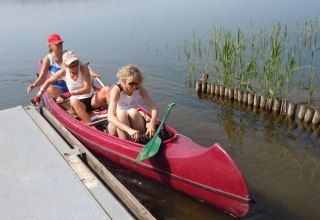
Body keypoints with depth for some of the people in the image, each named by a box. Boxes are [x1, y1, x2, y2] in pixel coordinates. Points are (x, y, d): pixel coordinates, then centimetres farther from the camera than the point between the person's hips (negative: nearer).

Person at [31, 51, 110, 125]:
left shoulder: (83, 68, -11)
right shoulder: (64, 71, -4)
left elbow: (87, 89, -18)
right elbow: (48, 82, 13)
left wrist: (71, 93, -27)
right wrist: (38, 96, 11)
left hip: (92, 100, 0)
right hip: (77, 104, 0)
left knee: (106, 89, -27)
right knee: (74, 101, -38)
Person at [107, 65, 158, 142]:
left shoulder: (139, 88, -8)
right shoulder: (116, 90, -19)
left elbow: (154, 108, -12)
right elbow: (110, 116, -33)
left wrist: (151, 125, -33)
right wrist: (129, 130, -48)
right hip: (116, 128, -2)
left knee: (133, 112, -28)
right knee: (121, 113, -32)